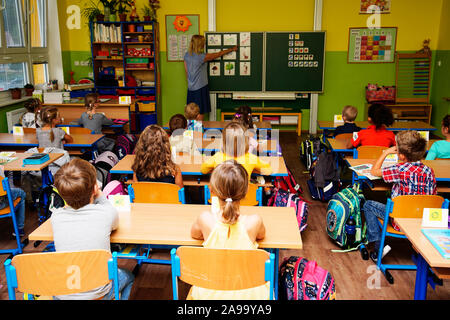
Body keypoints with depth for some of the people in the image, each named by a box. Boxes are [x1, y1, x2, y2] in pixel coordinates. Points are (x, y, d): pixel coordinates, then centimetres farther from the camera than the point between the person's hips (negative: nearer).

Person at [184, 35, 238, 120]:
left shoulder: (187, 55, 2)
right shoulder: (202, 57, -18)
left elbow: (187, 72, 10)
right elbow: (218, 54, -7)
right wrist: (232, 49, 6)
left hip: (190, 88, 7)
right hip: (200, 88, -7)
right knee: (200, 113, 2)